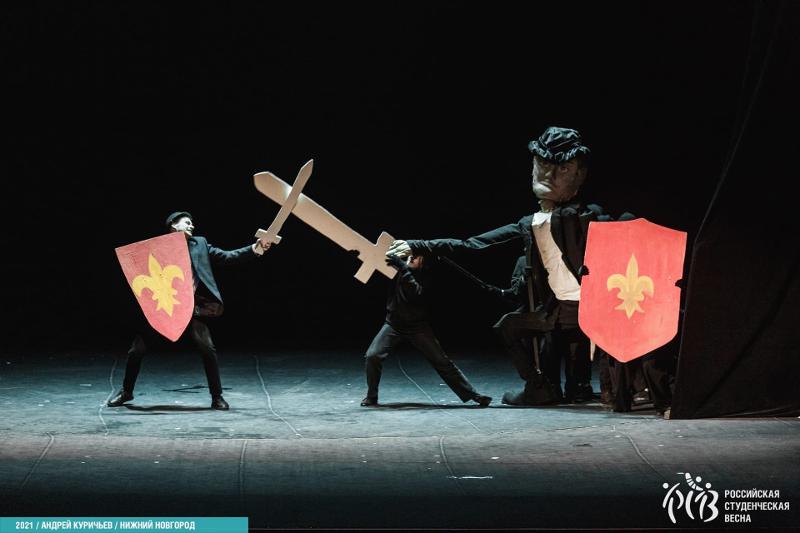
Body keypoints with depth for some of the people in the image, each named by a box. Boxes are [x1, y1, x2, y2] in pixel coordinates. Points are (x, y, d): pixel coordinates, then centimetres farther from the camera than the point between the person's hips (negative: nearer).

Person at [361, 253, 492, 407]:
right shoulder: (397, 263, -6)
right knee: (372, 356, -16)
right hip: (394, 323, 2)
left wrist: (403, 268, -36)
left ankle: (472, 394, 2)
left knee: (442, 361, -4)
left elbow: (416, 293, -31)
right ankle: (371, 397, 3)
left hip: (418, 326, -2)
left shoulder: (425, 274, -13)